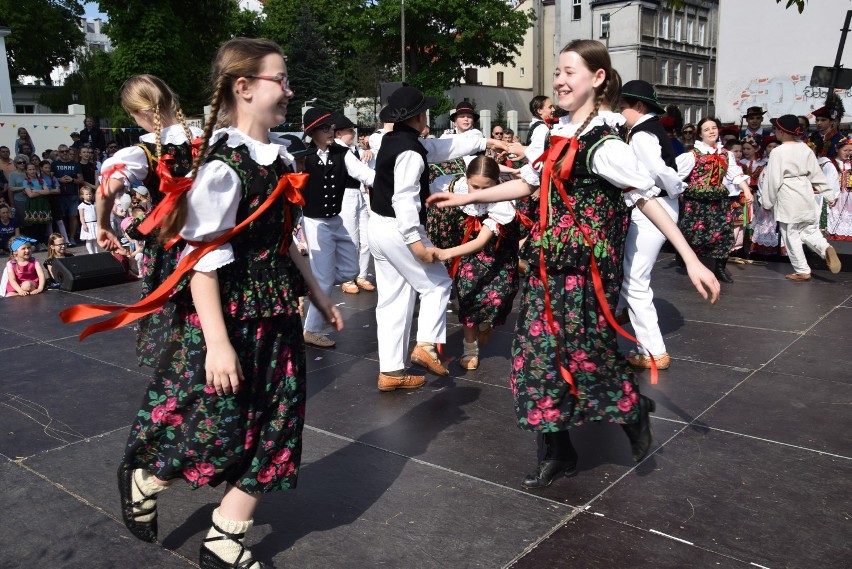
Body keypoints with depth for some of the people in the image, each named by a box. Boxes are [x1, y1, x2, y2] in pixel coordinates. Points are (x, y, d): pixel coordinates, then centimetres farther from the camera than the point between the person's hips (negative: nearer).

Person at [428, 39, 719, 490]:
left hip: (585, 270, -8)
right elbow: (527, 184, 19)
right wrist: (468, 198, 18)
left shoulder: (604, 144, -14)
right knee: (539, 353, 9)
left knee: (585, 356, 1)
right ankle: (558, 454, 23)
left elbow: (648, 200, -15)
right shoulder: (558, 134, 10)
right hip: (549, 266, 8)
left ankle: (634, 413, 32)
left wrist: (692, 261, -18)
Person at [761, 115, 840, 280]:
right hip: (805, 194, 6)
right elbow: (816, 173, 8)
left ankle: (802, 271, 7)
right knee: (809, 230, 17)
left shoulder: (778, 152, -13)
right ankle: (826, 249, -11)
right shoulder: (805, 149, 5)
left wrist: (767, 202, -1)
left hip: (787, 198, -6)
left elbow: (773, 180, -11)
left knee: (791, 235, 3)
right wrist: (828, 194, 15)